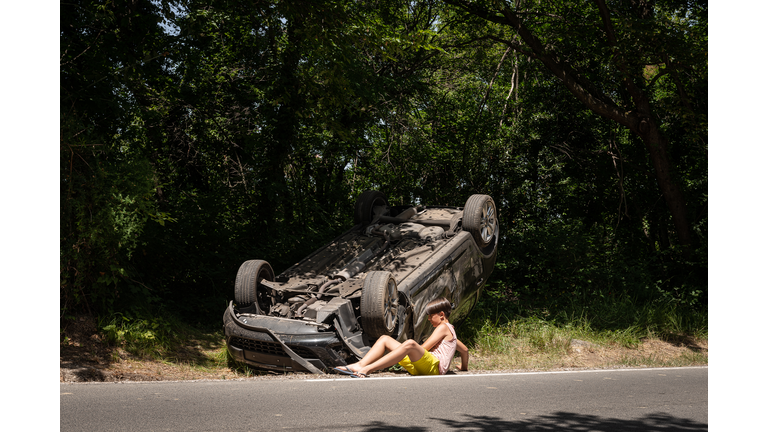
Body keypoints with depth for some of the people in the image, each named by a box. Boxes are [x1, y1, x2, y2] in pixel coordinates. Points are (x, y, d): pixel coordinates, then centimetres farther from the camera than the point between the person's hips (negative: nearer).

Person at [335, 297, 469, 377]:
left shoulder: (443, 327, 2)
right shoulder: (449, 332, 32)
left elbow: (423, 348, -5)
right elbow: (465, 350, 42)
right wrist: (464, 367, 52)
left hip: (435, 366, -10)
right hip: (418, 368, 10)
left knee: (410, 344, -41)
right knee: (385, 339, 2)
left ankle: (367, 369, -51)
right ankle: (359, 365, -24)